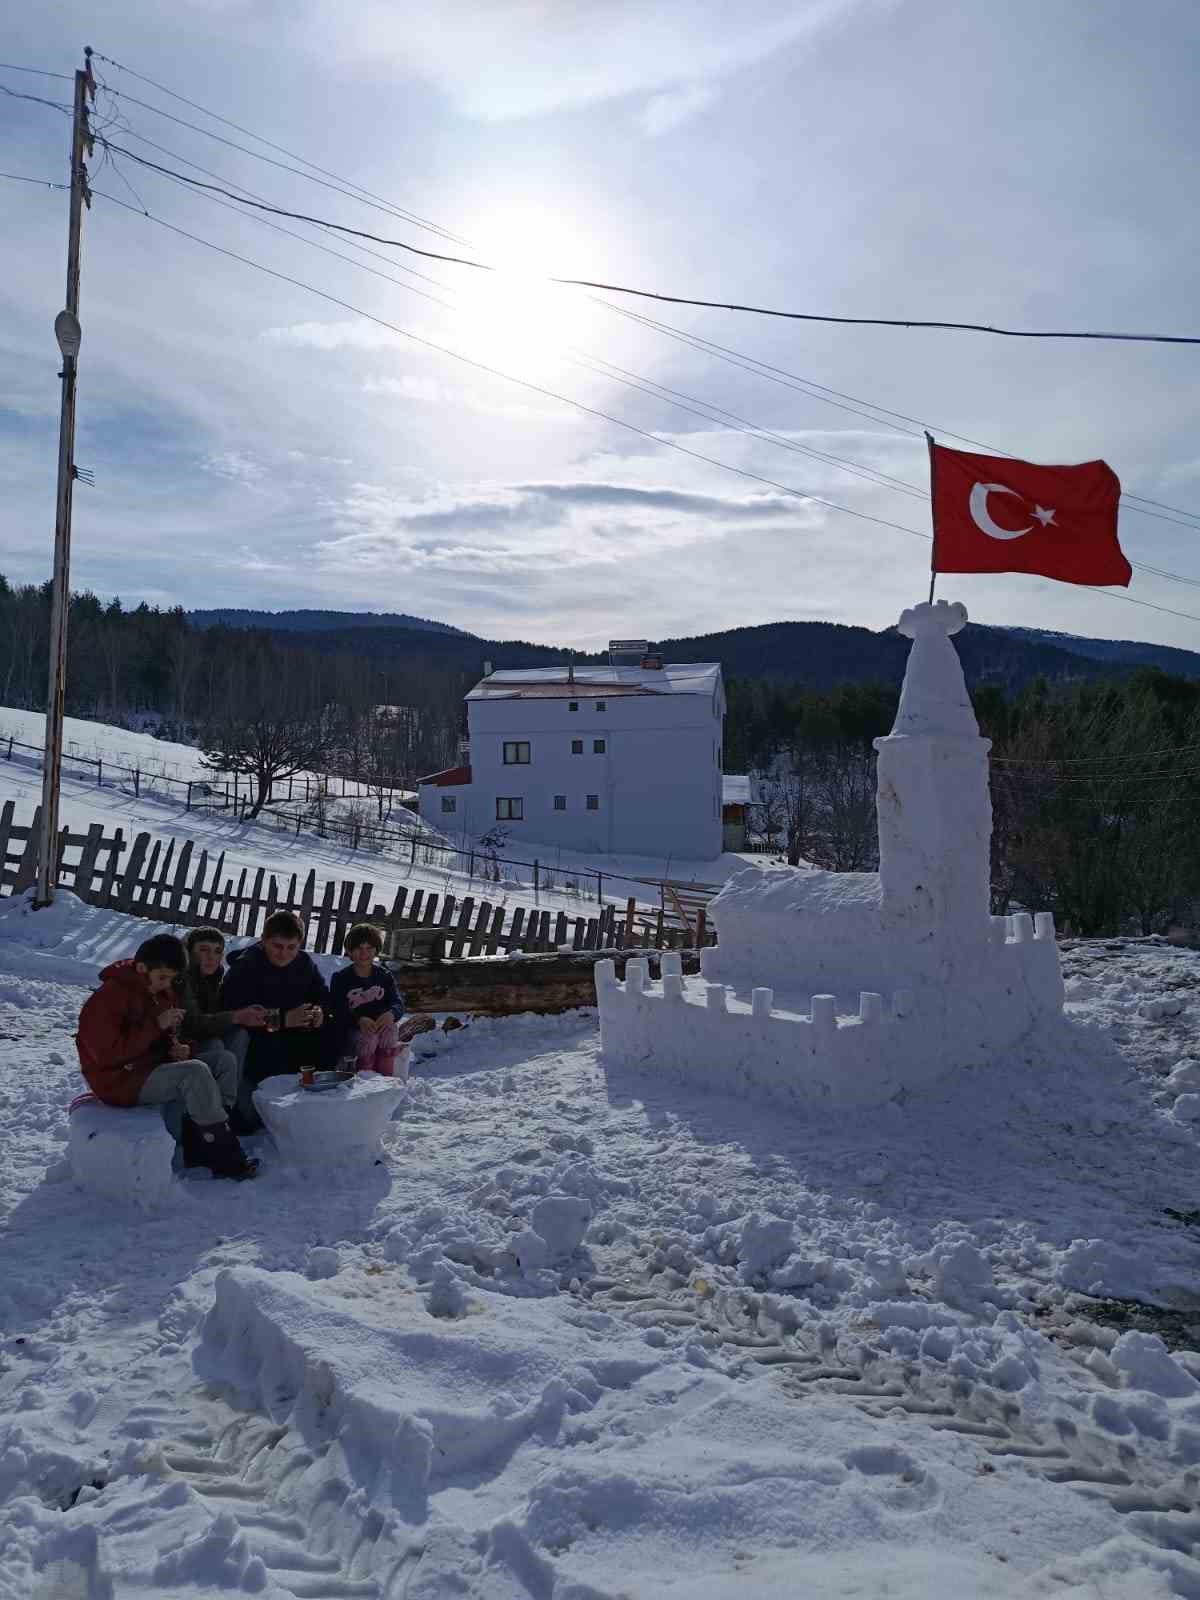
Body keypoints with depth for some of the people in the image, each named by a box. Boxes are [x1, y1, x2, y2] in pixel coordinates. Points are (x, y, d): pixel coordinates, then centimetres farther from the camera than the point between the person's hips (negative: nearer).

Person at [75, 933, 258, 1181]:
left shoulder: (161, 993, 10)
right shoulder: (109, 997, -17)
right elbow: (107, 1054, -25)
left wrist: (177, 1047, 0)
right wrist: (156, 1025, -25)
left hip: (153, 1068, 9)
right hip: (119, 1081, -9)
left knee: (224, 1061, -6)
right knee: (195, 1073, -29)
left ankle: (199, 1146, -13)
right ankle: (227, 1159, -23)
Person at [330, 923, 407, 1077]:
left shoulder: (384, 975, 9)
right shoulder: (340, 978, 1)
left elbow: (399, 1004, -1)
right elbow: (338, 1014, -9)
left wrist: (391, 1014, -26)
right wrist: (359, 1020, -30)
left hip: (380, 1025, 2)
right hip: (351, 1032, -2)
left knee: (389, 1028, -30)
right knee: (368, 1036, -33)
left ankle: (386, 1076, -27)